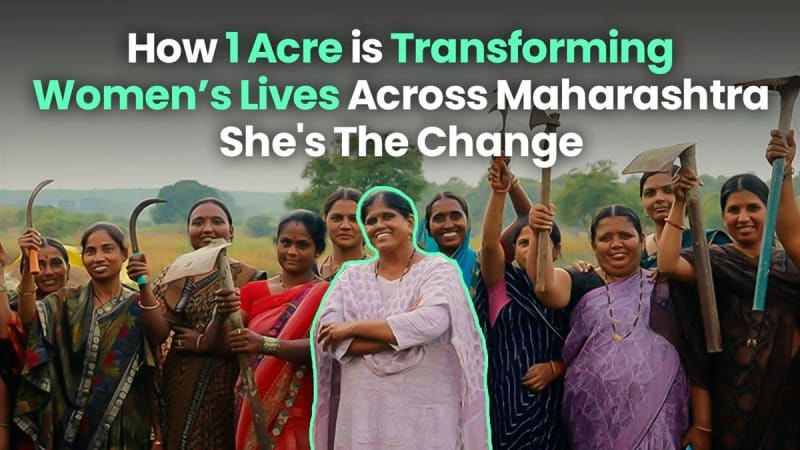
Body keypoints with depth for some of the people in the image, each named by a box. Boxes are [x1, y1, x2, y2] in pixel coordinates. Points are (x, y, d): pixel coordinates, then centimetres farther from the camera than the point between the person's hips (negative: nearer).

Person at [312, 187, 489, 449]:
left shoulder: (438, 269, 0)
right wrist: (402, 332, -15)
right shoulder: (352, 277, 9)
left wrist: (352, 328, -11)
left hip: (425, 415, -3)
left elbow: (431, 321, -19)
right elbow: (327, 337, -4)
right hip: (363, 414, 3)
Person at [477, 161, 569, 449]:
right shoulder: (501, 282, 2)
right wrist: (499, 191, -27)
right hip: (505, 399, -2)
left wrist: (555, 367, -10)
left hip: (549, 403, 2)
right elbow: (490, 243, -17)